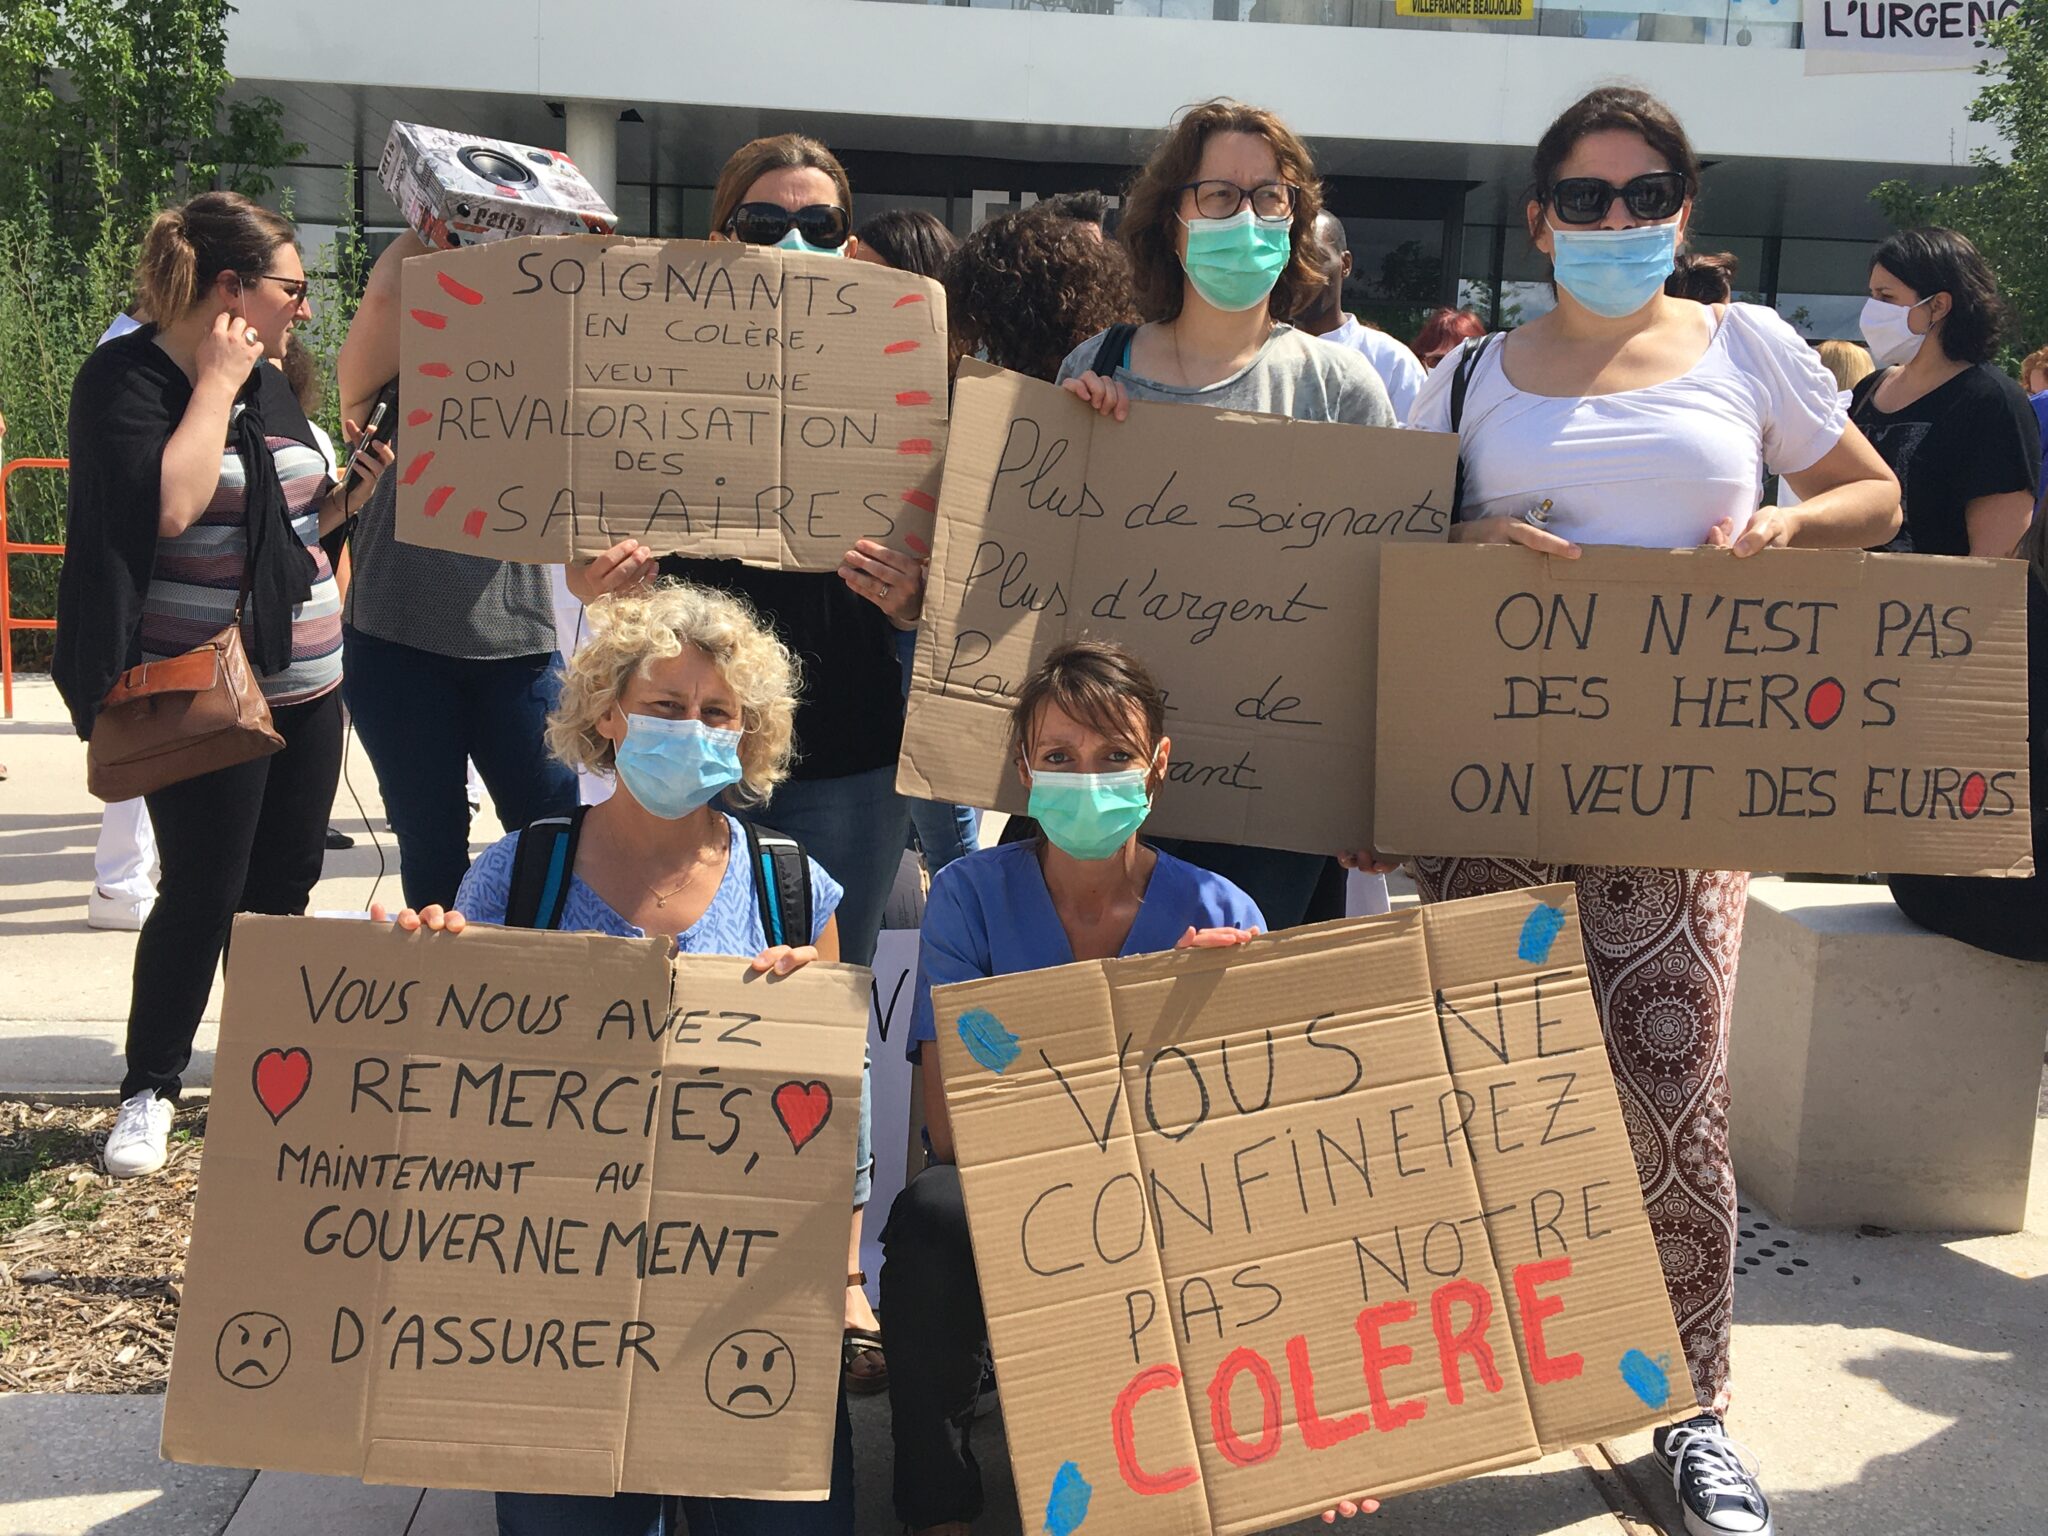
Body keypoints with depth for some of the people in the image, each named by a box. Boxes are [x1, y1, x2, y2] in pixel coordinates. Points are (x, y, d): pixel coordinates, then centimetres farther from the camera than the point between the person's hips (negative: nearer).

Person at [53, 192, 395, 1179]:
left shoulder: (268, 384, 12)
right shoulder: (126, 381, -10)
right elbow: (168, 506, -26)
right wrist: (215, 384, -18)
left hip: (306, 686, 7)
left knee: (282, 890, 12)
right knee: (203, 894, -3)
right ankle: (149, 1090, 15)